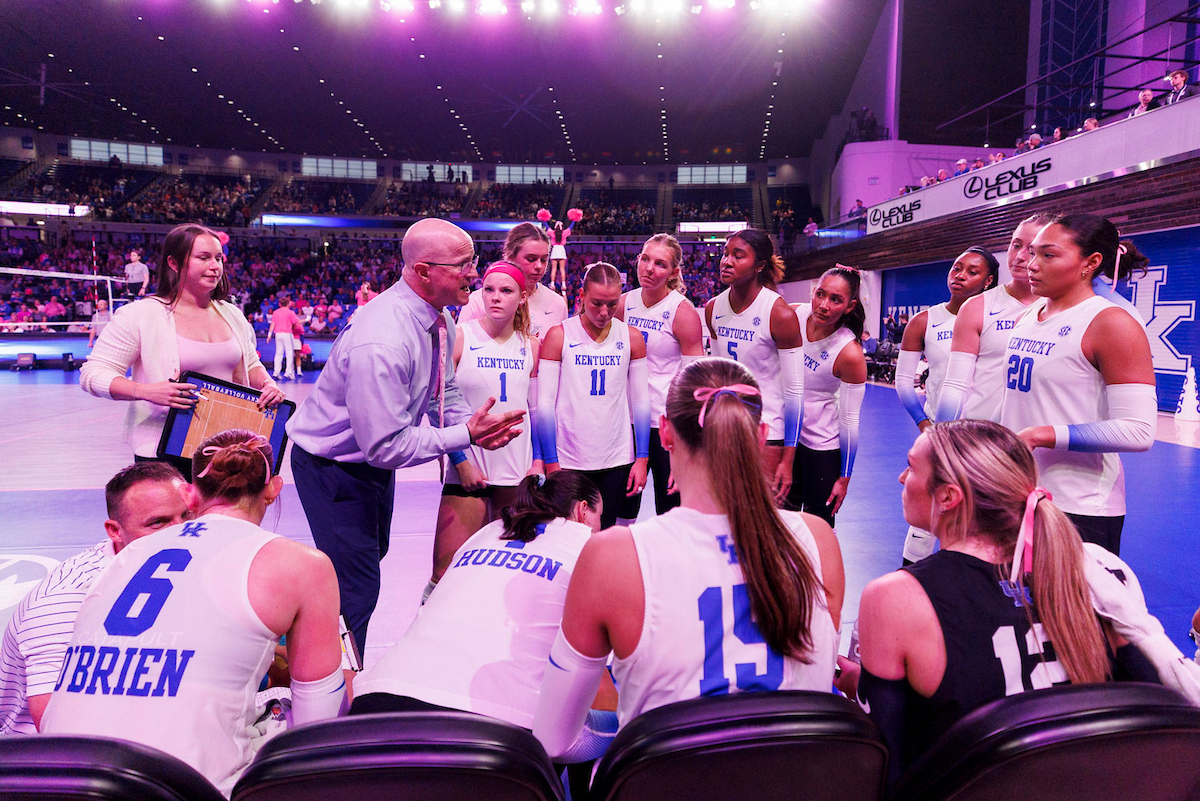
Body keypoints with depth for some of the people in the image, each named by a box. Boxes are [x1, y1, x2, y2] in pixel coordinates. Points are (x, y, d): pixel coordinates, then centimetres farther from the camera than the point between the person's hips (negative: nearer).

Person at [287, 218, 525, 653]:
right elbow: (386, 445, -33)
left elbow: (446, 394, 6)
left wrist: (474, 426, -15)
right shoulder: (381, 342, -36)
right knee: (357, 589, -6)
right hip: (333, 468, -10)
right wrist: (464, 435, -31)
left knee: (372, 553, 25)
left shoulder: (440, 320, -7)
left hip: (373, 459, 10)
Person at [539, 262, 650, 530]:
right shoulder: (558, 336, -3)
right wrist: (551, 464, -8)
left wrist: (642, 459, 2)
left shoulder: (632, 337, 4)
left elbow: (641, 401, 7)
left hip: (617, 461, 2)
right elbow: (545, 403, -4)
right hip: (568, 461, -2)